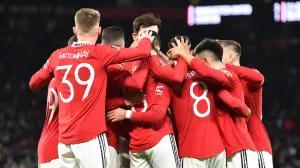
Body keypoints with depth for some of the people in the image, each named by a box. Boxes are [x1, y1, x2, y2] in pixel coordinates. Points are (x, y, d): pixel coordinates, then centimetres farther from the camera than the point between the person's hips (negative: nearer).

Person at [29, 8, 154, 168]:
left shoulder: (58, 56, 8)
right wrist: (145, 39, 22)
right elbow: (143, 52, 0)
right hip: (91, 136, -5)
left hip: (64, 137, 5)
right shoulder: (99, 53, -4)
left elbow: (34, 83, 22)